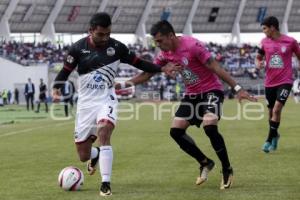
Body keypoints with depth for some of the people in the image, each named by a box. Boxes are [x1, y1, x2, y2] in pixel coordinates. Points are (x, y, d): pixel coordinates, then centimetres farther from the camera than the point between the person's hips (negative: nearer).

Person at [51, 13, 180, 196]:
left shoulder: (117, 47, -5)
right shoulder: (79, 48, -7)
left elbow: (138, 62, 6)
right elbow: (66, 71, 1)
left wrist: (162, 69, -4)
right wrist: (56, 89, -17)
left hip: (106, 100, -1)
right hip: (85, 102, 1)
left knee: (104, 132, -32)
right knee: (83, 156, 2)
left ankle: (106, 183, -27)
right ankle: (96, 155, 44)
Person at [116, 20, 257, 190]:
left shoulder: (192, 45, -23)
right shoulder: (166, 53, 0)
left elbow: (215, 67, -24)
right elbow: (148, 73, 10)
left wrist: (237, 88, -27)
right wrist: (125, 84, 1)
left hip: (211, 91, -8)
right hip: (192, 94, 8)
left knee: (210, 127, -28)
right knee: (176, 131, -3)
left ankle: (227, 170, -10)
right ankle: (205, 163, 14)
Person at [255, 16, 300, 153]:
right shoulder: (265, 42, 2)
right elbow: (259, 57, 16)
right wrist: (258, 63, -7)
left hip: (285, 81, -4)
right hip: (269, 83, 4)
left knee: (276, 109, -17)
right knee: (271, 111, 11)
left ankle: (269, 140, -10)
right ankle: (275, 135, 36)